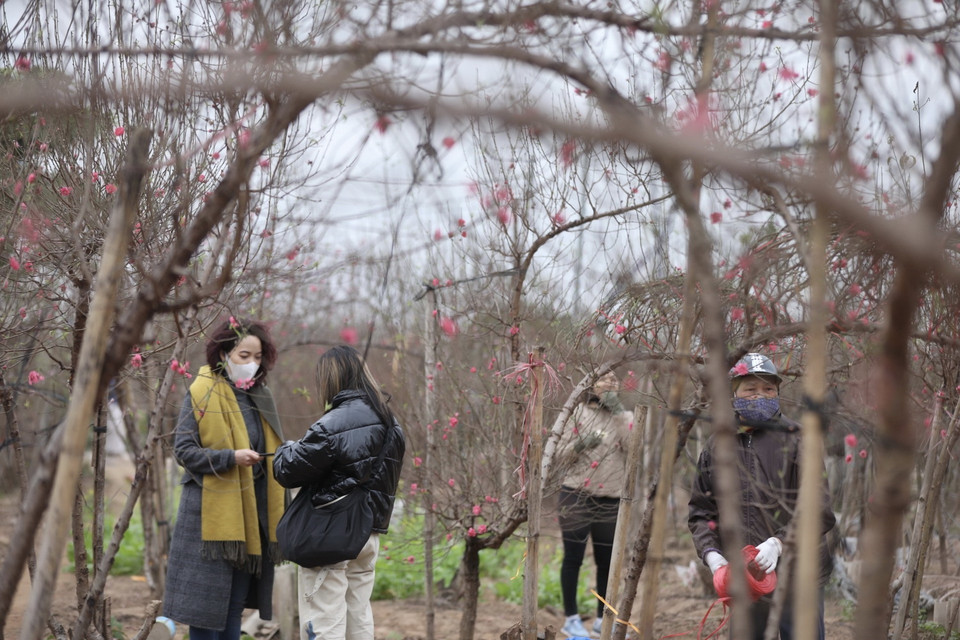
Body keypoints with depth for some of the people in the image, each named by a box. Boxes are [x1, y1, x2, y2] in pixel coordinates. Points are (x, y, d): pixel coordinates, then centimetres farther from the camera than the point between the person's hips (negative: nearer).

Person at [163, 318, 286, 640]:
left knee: (235, 602, 11)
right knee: (206, 601, -3)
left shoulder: (260, 396, 13)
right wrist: (230, 457, -22)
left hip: (251, 513, 6)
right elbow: (183, 450, -11)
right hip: (212, 510, -6)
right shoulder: (201, 394, -6)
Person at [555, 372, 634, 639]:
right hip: (576, 496, -3)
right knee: (573, 557, 0)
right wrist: (580, 444, -20)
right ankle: (571, 618, 8)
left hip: (611, 501, 3)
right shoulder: (578, 412, 1)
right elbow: (561, 456, 0)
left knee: (607, 561, 8)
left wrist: (618, 412, -15)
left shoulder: (625, 417, 8)